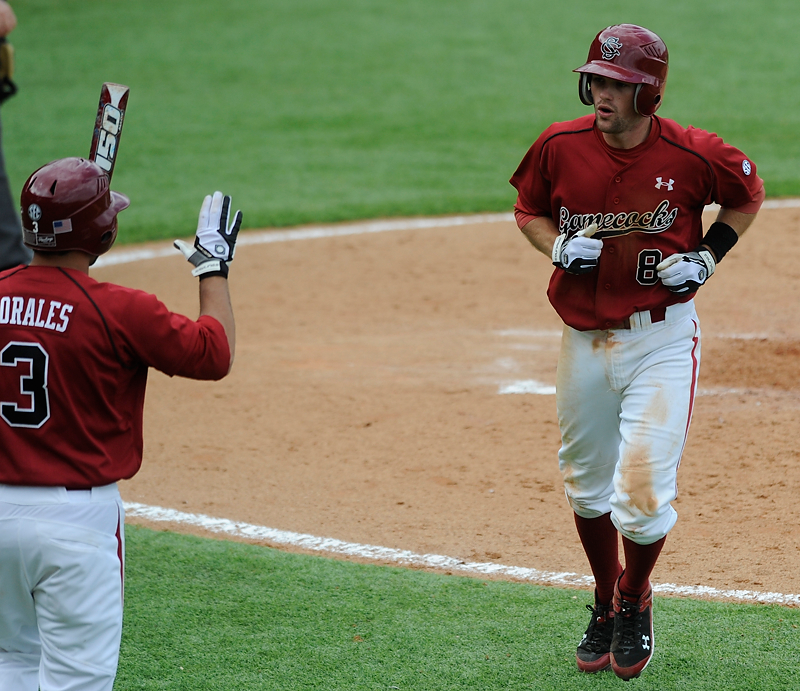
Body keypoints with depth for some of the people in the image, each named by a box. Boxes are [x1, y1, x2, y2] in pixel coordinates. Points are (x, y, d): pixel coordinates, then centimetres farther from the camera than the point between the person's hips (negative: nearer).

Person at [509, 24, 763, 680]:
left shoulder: (693, 155, -13)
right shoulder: (560, 146, -6)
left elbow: (747, 194, 7)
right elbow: (529, 208, 12)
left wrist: (707, 257, -6)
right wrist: (557, 245, -8)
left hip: (662, 339, -3)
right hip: (584, 340, 3)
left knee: (643, 494, -9)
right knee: (586, 485, 17)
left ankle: (635, 603, 22)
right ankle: (606, 605, 41)